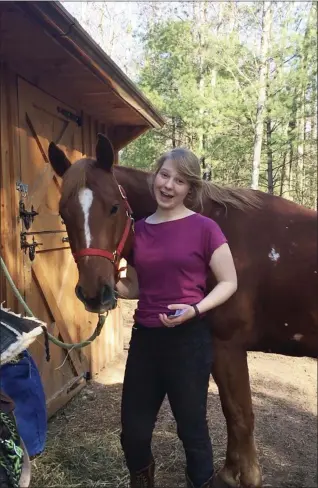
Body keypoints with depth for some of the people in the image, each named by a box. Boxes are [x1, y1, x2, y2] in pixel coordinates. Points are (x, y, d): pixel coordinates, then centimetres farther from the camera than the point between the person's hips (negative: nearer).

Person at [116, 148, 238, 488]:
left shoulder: (204, 228, -9)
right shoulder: (138, 230, 4)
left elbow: (229, 283, -5)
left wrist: (195, 309, -20)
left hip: (189, 339, -4)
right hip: (144, 338, 5)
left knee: (191, 430, 12)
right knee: (133, 433, 15)